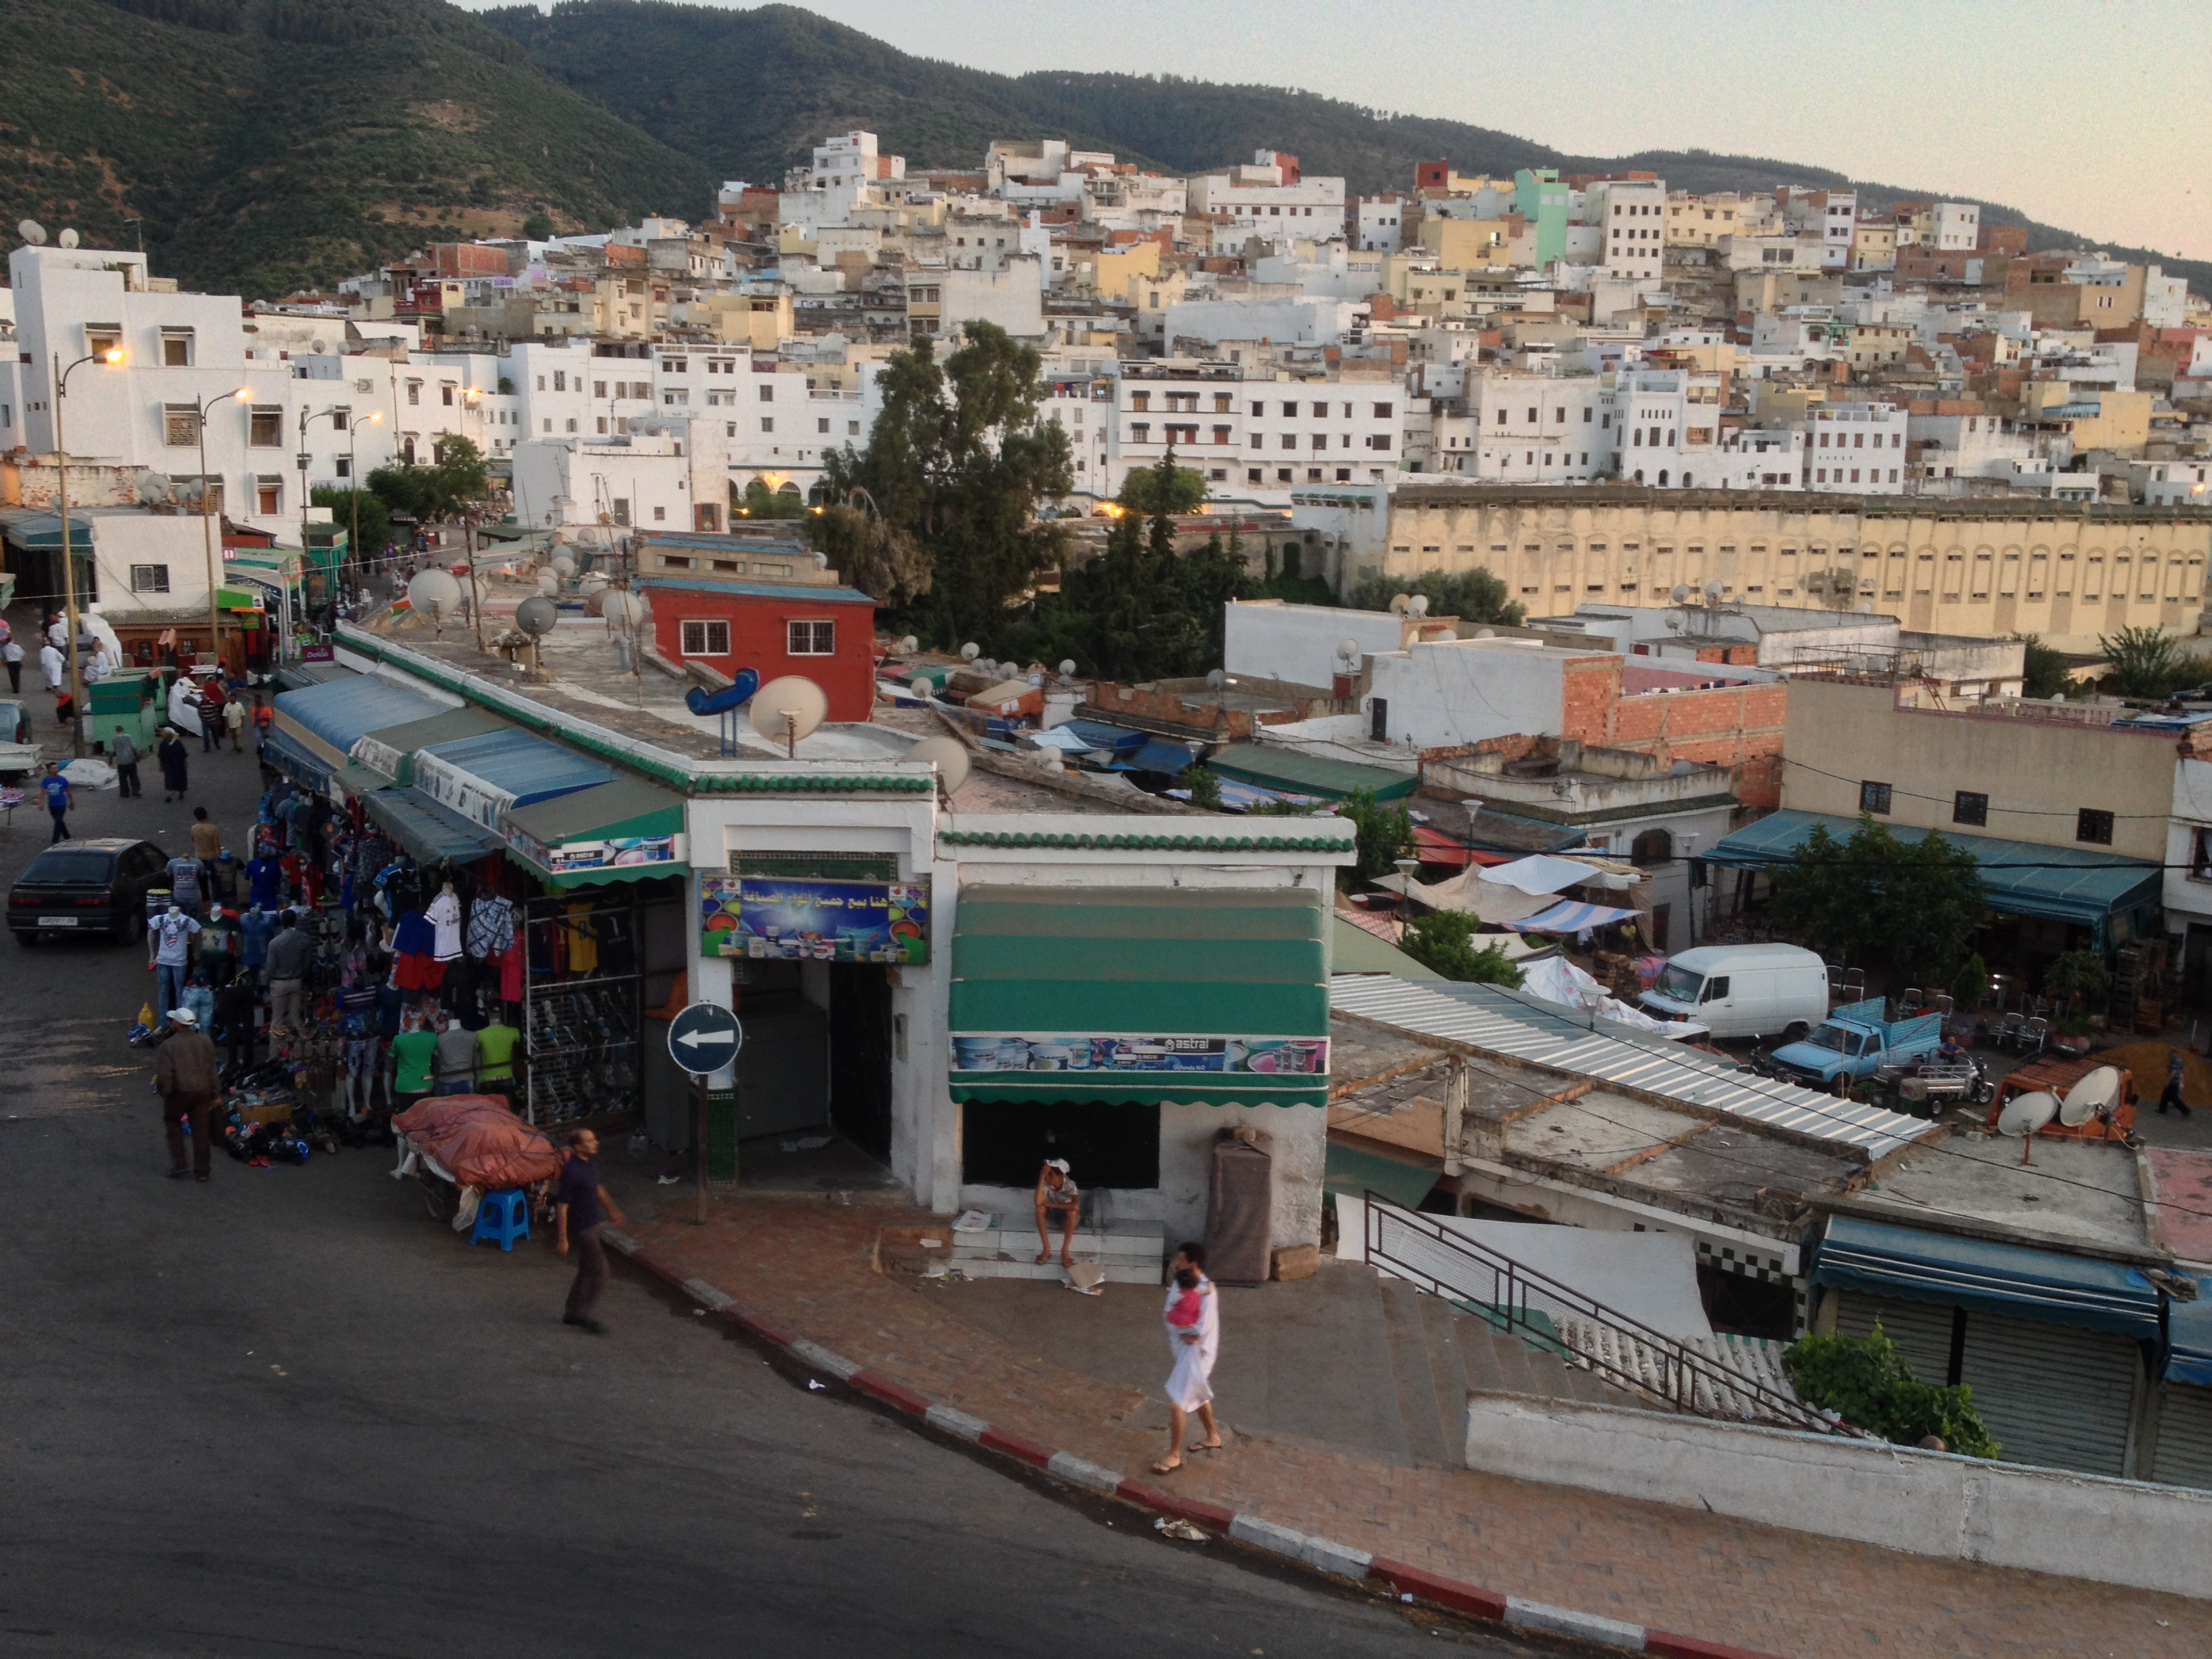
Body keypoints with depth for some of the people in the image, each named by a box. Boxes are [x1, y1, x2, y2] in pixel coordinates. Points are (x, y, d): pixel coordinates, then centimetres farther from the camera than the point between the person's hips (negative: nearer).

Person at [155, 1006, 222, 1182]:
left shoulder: (169, 1046, -14)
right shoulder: (205, 1041, 0)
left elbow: (164, 1075, -14)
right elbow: (212, 1070, 5)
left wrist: (164, 1093, 2)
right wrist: (216, 1093, 13)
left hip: (179, 1092, -3)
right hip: (203, 1091, 3)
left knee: (173, 1123, 20)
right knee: (201, 1130, 9)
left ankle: (178, 1165, 15)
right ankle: (201, 1171, 14)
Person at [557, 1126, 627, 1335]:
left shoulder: (589, 1165, 2)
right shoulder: (572, 1172, -26)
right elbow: (562, 1206, -23)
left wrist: (612, 1209, 29)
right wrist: (562, 1239, -21)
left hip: (591, 1224, 9)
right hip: (582, 1228, -9)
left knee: (587, 1270, 17)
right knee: (599, 1271, -4)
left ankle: (572, 1313, 28)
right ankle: (582, 1314, 8)